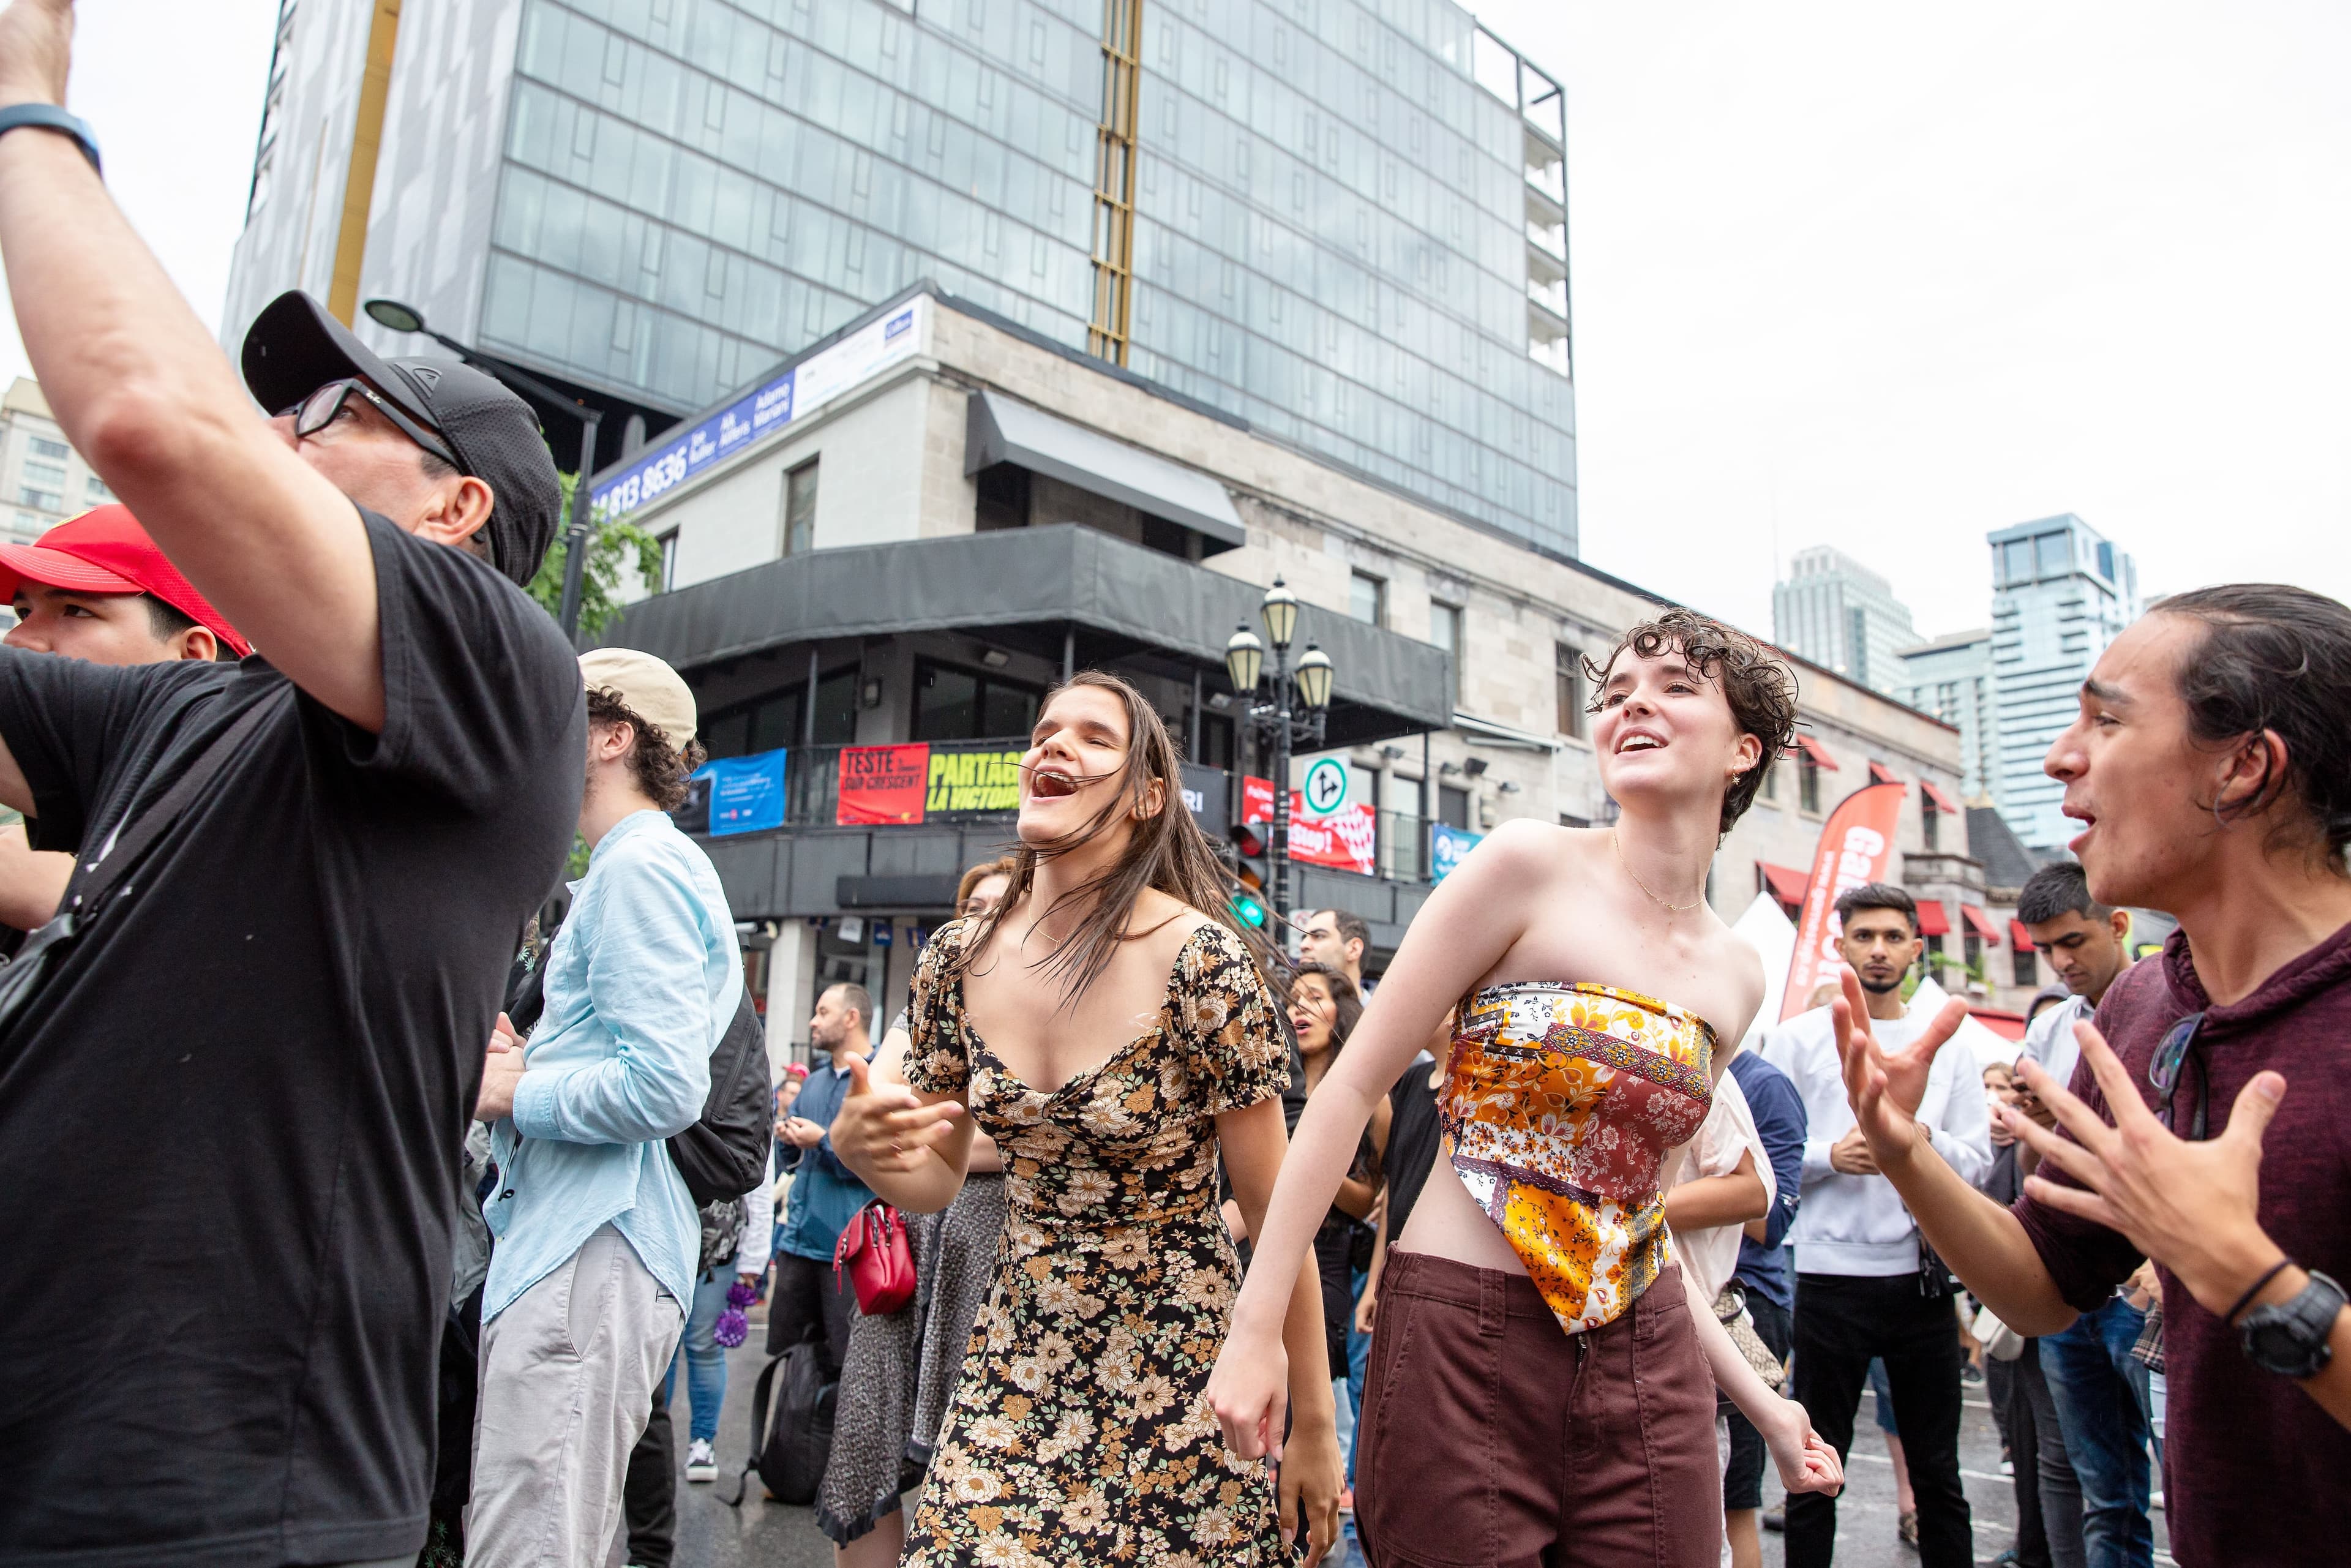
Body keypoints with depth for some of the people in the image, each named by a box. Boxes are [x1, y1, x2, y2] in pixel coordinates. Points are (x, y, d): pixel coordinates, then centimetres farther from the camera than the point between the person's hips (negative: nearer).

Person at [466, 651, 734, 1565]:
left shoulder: (639, 868, -12)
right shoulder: (631, 866, 21)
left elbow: (663, 1089, -22)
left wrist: (513, 1095, -9)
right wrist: (525, 1066, 11)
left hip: (593, 1256, -11)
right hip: (571, 1245, 11)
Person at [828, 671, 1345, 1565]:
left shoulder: (1201, 960, -20)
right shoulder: (959, 959, -5)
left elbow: (1277, 1213, -13)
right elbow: (933, 1182, 7)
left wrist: (1315, 1426, -5)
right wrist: (866, 1150, -16)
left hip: (1177, 1380, -4)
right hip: (1017, 1375, 4)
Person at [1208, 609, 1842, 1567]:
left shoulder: (1734, 977, 6)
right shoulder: (1530, 865, -10)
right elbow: (1354, 1087, -11)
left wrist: (1757, 1400, 14)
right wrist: (1257, 1325, -14)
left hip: (1648, 1367, 5)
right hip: (1466, 1350, -5)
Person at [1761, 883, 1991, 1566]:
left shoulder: (1947, 1044, 10)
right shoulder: (1797, 1039, 2)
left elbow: (1977, 1153, 4)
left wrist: (1926, 1140, -16)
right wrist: (1833, 1156, -18)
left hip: (1923, 1273, 2)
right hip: (1831, 1276, -2)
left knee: (1938, 1470, 12)